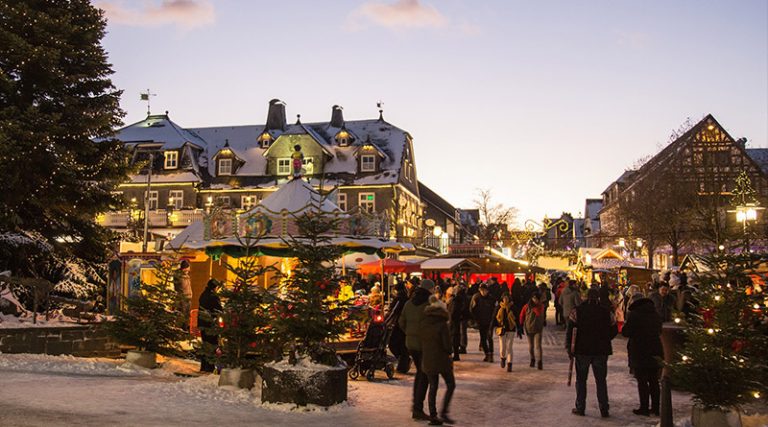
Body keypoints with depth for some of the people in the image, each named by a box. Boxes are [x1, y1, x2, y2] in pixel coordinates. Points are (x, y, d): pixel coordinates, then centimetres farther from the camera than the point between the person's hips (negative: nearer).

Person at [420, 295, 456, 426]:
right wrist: (450, 350, 3)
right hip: (441, 359, -5)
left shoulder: (424, 322, 1)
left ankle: (433, 416, 13)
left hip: (427, 359, 5)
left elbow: (422, 340, 6)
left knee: (433, 387, 12)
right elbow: (447, 344, -16)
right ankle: (444, 412, 0)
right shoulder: (442, 324, -16)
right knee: (451, 385, 9)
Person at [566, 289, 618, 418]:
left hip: (582, 350, -1)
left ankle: (580, 407, 12)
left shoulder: (577, 311, -6)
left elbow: (570, 331, -7)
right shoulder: (607, 312, 0)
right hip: (601, 351, 2)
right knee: (601, 380, 9)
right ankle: (604, 410, 8)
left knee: (581, 379, 10)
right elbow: (614, 331, 6)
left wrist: (569, 348, 1)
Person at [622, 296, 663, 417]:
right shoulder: (656, 315, 6)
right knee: (654, 381, 13)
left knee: (642, 381, 1)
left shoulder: (634, 315, -13)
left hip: (639, 353, -6)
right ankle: (656, 408, 17)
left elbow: (626, 332, -10)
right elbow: (659, 332, 18)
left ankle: (644, 408, 3)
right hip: (655, 352, 6)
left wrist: (625, 324, 8)